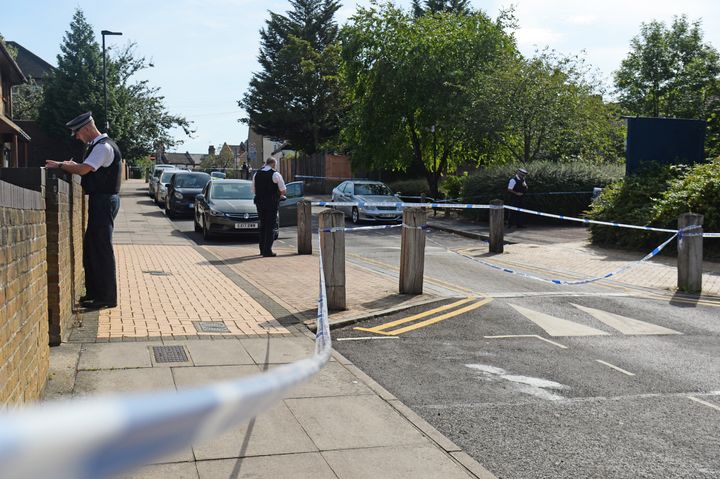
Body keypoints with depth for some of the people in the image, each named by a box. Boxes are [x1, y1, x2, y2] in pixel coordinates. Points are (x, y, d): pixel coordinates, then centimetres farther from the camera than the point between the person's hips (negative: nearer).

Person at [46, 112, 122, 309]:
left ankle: (107, 297, 2)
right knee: (91, 247, 15)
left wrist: (60, 165, -11)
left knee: (101, 248, -5)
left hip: (104, 201, -10)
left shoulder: (104, 147, -16)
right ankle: (94, 292, 25)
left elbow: (83, 169, -23)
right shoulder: (97, 146, 17)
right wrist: (72, 166, 8)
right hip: (100, 201, 10)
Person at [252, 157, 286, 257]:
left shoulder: (256, 174, 7)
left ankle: (262, 249, 21)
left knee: (262, 226, 16)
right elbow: (283, 191, -8)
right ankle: (267, 251, -4)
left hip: (260, 203, 5)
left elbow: (254, 190, 13)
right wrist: (280, 195, 12)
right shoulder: (275, 174, -9)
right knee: (271, 226, 0)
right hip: (272, 203, -5)